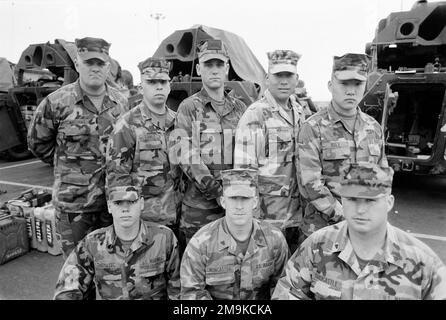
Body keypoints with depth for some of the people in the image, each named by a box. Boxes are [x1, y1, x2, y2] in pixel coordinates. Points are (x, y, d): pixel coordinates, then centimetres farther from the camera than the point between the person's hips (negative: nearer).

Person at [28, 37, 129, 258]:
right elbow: (38, 143, 5)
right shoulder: (57, 102, -8)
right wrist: (66, 164, 6)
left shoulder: (120, 103, 2)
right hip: (73, 202, -3)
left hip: (114, 199, 3)